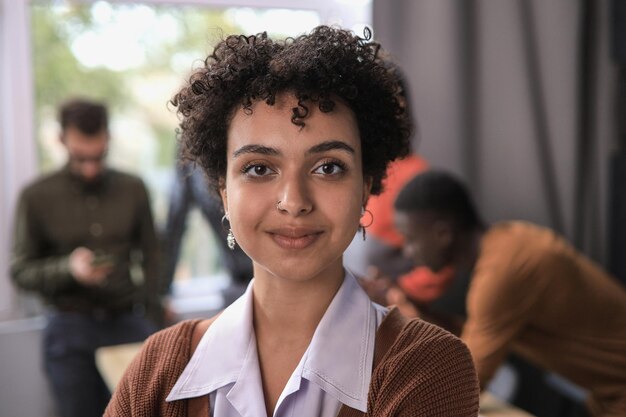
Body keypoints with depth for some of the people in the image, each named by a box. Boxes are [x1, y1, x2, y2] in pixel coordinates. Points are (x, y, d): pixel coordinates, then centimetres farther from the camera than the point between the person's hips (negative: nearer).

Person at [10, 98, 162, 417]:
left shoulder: (133, 189, 4)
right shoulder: (37, 196, -1)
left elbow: (151, 260, 8)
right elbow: (20, 272, 1)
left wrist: (159, 329, 3)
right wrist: (69, 268, -17)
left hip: (129, 325, 1)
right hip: (70, 332, -1)